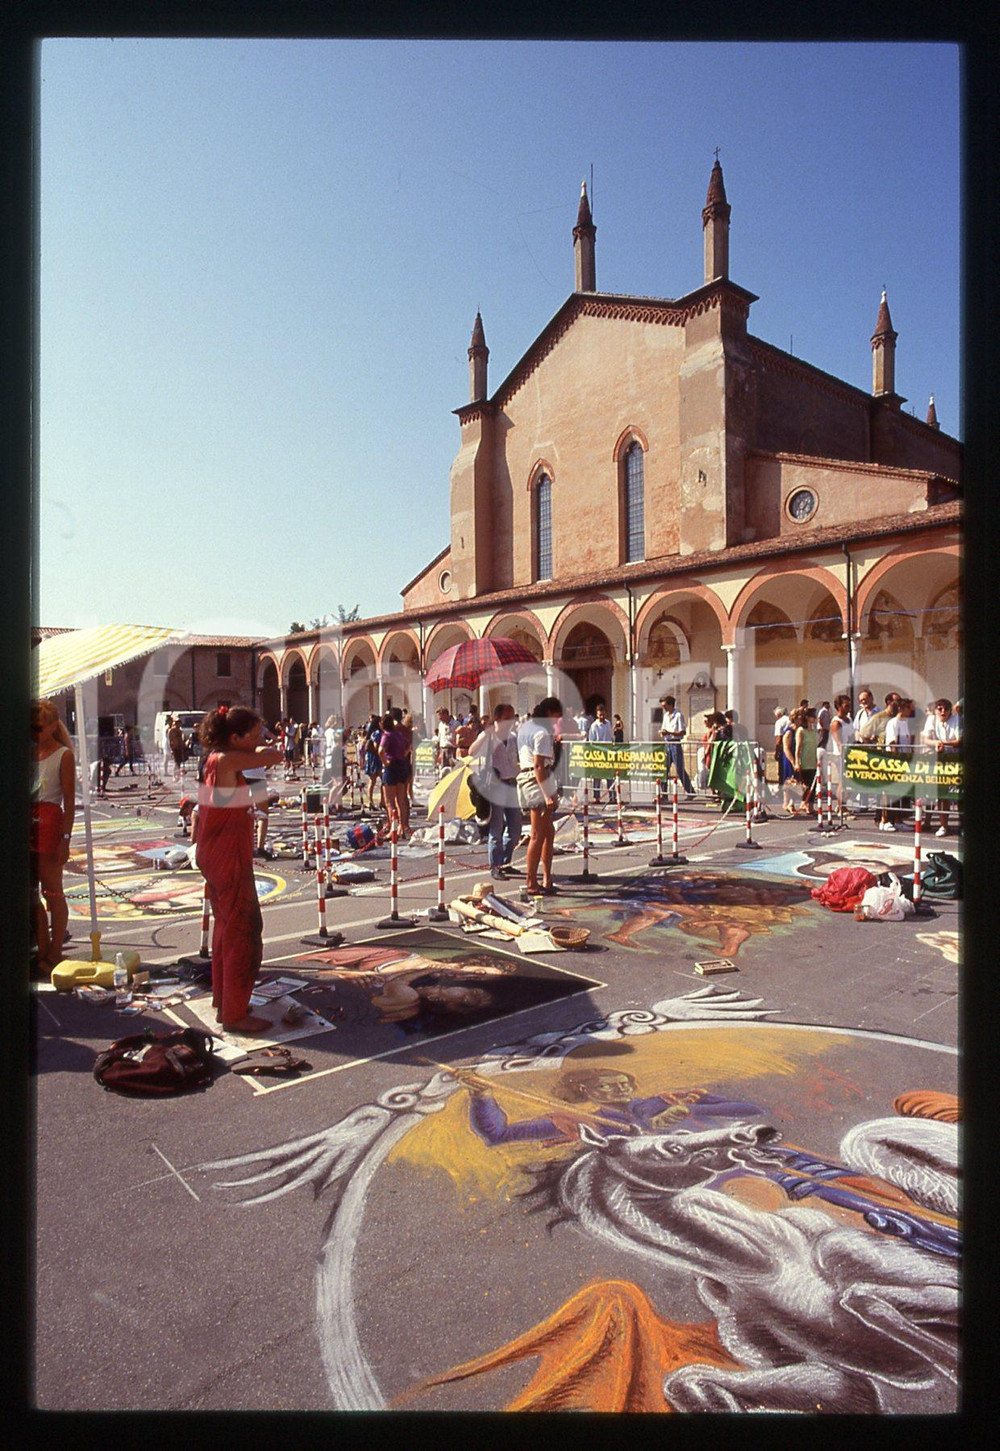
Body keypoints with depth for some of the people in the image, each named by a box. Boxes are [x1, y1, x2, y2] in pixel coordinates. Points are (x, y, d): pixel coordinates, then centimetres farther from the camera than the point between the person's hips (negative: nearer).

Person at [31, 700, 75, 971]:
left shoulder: (63, 755, -4)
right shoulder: (29, 753, 12)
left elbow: (69, 800, -8)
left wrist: (65, 838, -14)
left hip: (49, 822, -6)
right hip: (27, 823, 6)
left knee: (52, 891, 1)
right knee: (32, 892, 9)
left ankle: (55, 952, 10)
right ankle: (43, 951, 20)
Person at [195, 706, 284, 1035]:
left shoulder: (214, 760, 8)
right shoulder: (227, 760, -20)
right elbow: (276, 756, -19)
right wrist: (259, 750, -2)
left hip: (213, 855, 10)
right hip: (229, 858, -10)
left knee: (227, 926, 20)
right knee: (244, 930, -2)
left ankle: (223, 999, 33)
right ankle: (234, 1014, 6)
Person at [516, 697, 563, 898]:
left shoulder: (526, 726, 16)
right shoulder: (542, 733, -14)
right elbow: (539, 766, -21)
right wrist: (548, 795, -22)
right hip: (538, 783, -10)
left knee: (548, 832, 15)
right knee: (538, 835, -5)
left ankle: (547, 880, 20)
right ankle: (531, 885, 0)